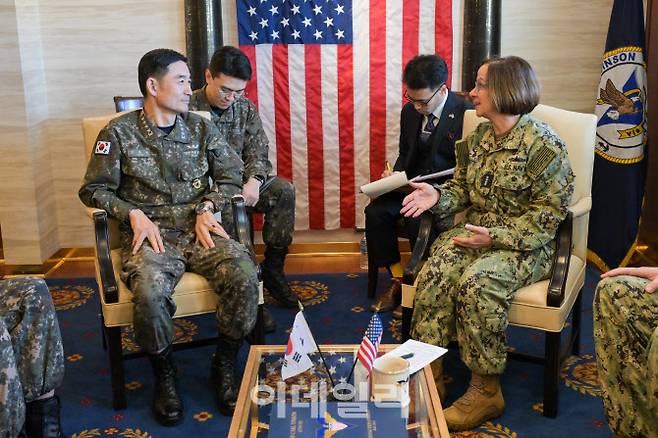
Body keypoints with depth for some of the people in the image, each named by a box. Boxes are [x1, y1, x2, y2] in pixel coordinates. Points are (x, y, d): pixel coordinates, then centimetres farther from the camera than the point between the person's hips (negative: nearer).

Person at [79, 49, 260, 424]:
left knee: (245, 275, -27)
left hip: (199, 230, 3)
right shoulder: (119, 133, 3)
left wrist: (208, 207, -4)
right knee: (150, 293, -35)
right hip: (151, 235, -2)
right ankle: (164, 374, -5)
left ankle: (226, 365, -3)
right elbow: (94, 190, 7)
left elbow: (231, 176, 14)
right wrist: (133, 214, -9)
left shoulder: (201, 128, 12)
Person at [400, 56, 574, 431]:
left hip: (526, 244, -6)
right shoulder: (479, 137, 10)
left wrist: (496, 237, -23)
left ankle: (487, 389, -17)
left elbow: (548, 212, -13)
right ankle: (429, 372, -18)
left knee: (476, 283, -33)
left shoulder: (544, 145, -12)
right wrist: (439, 196, -6)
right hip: (477, 231, 6)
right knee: (435, 273, -24)